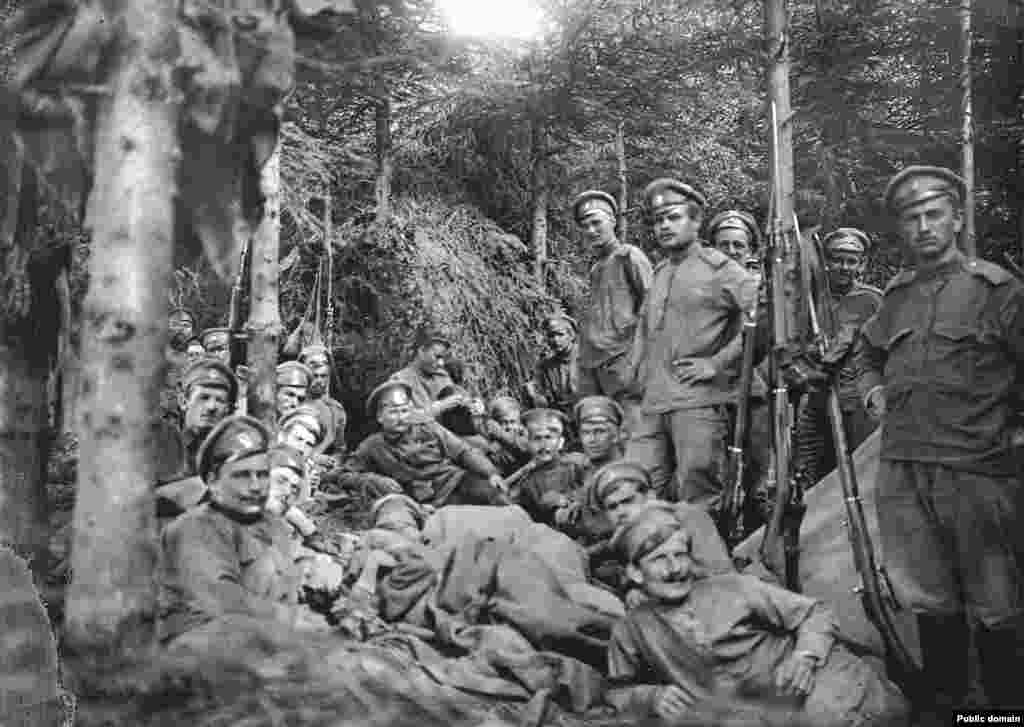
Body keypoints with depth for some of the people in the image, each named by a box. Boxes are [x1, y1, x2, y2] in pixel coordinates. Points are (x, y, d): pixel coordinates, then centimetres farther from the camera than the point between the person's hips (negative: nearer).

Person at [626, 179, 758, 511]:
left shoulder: (718, 268, -2)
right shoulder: (659, 272, 19)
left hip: (700, 402, -7)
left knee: (699, 505, -4)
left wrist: (719, 364, -11)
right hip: (652, 405, 7)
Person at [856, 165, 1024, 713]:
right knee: (931, 604, 14)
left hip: (979, 472, -4)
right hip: (902, 470, 5)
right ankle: (943, 701, 29)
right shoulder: (896, 296, 15)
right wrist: (872, 390, 14)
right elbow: (867, 355, 31)